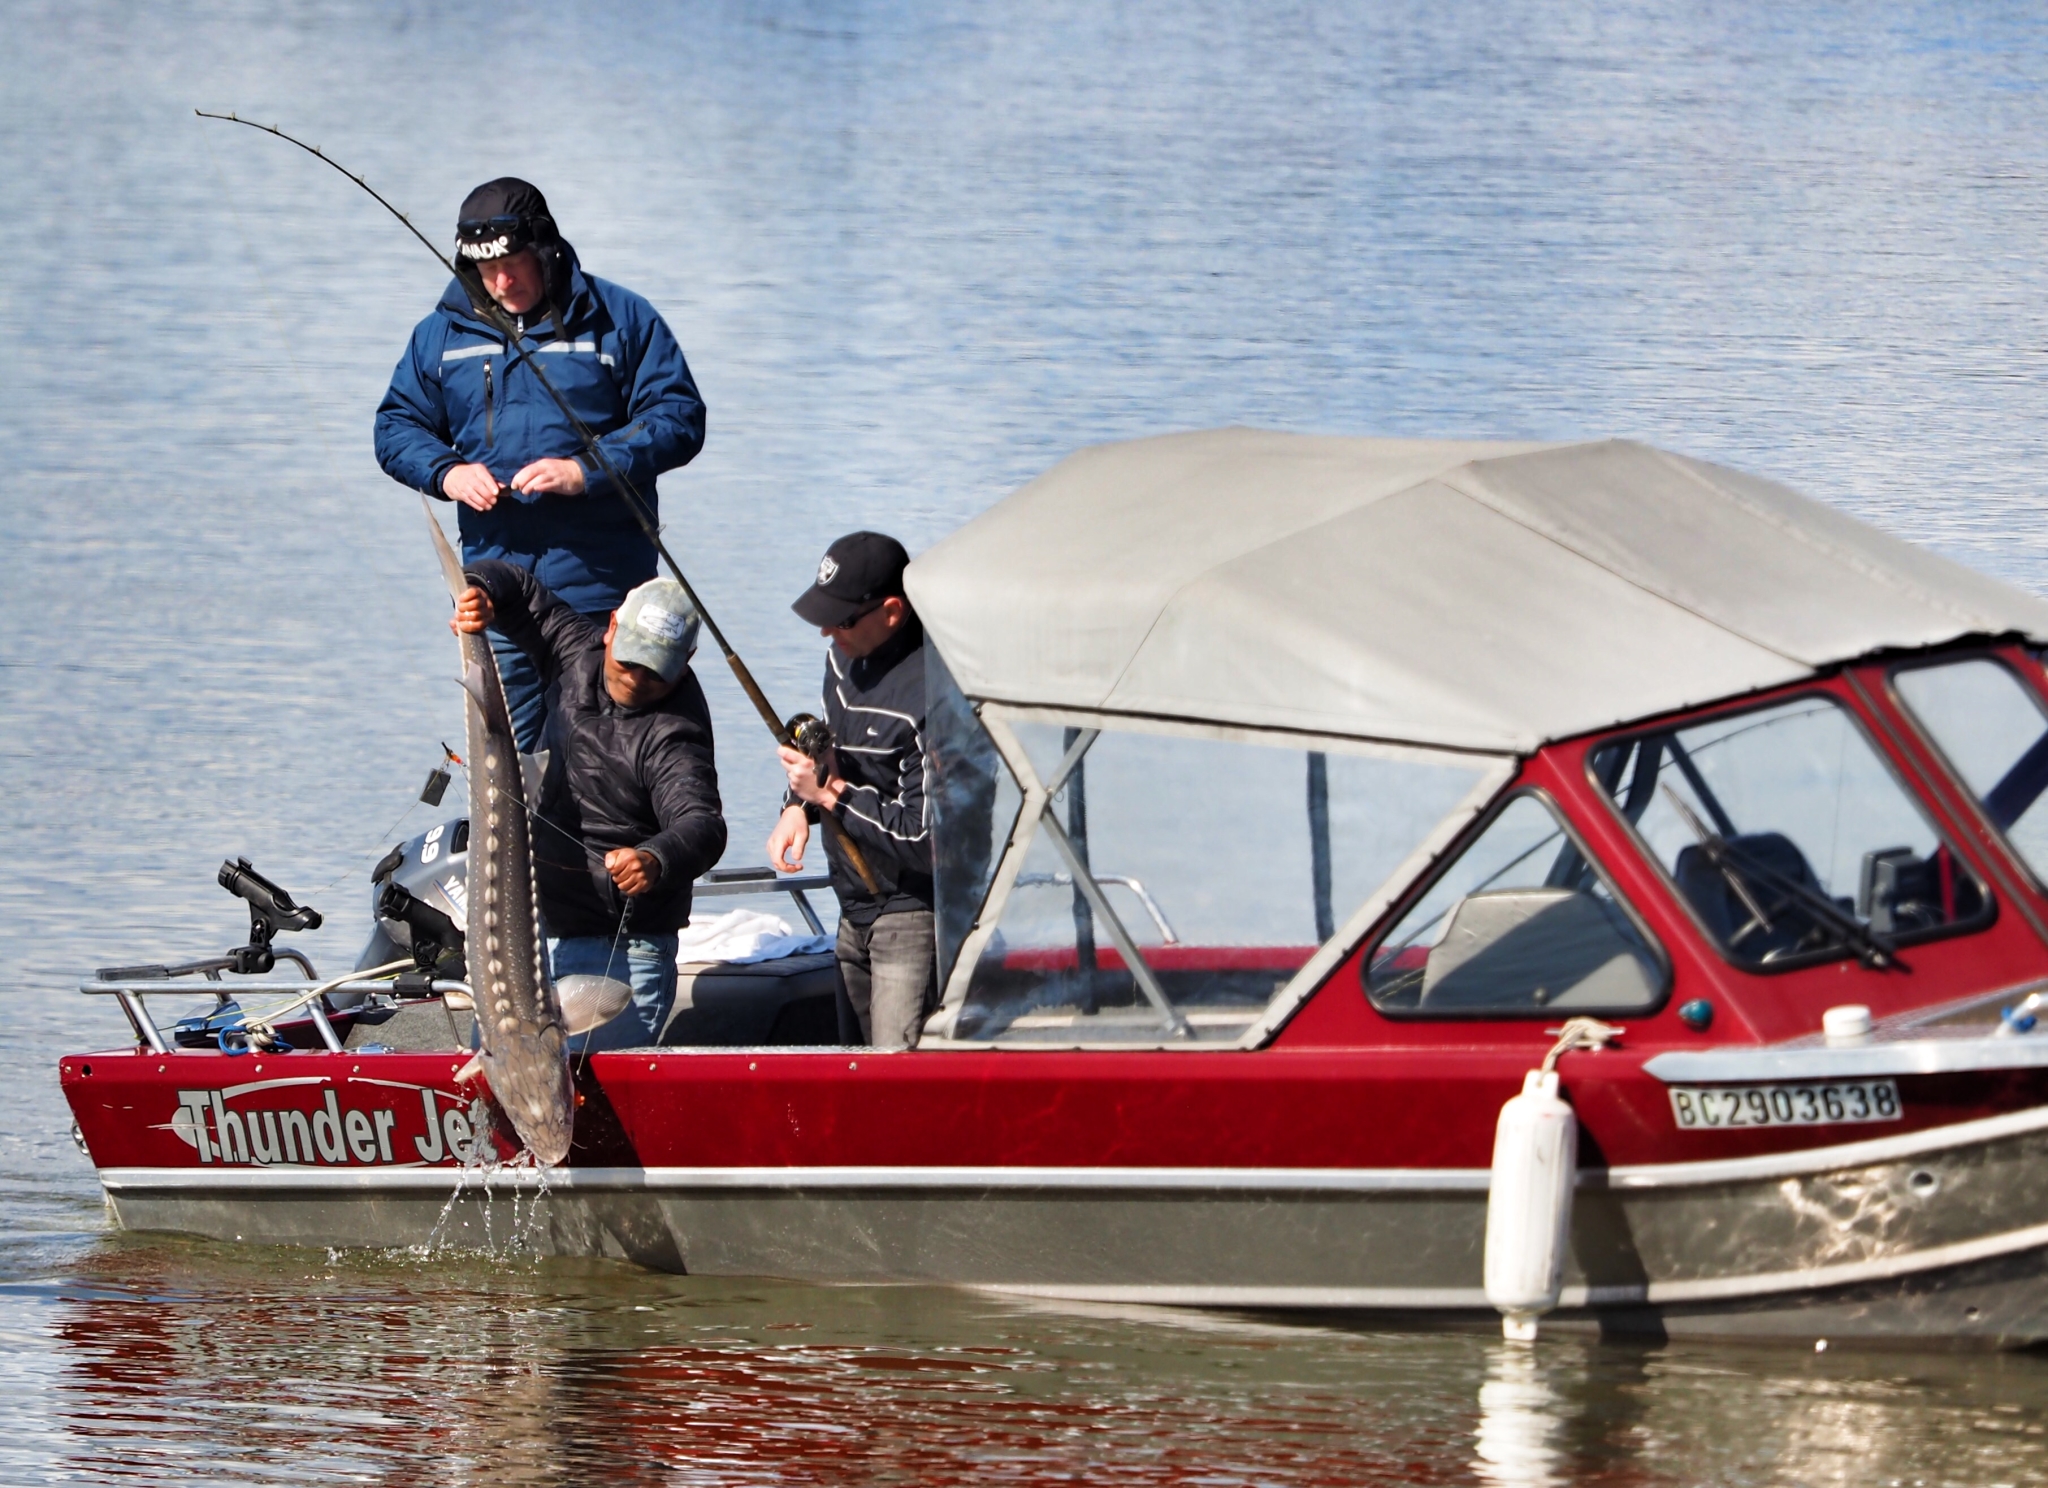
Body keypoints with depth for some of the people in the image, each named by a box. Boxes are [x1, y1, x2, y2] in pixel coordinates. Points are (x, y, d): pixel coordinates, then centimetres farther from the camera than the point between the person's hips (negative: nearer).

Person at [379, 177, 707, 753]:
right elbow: (397, 426, 16)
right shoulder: (444, 332, 12)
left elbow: (678, 419, -2)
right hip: (494, 576, 3)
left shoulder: (620, 319, 2)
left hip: (597, 582, -3)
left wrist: (585, 471, -15)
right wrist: (447, 472, -6)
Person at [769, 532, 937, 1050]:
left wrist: (831, 796, -18)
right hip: (856, 911, 10)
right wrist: (799, 805, 4)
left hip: (914, 915, -10)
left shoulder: (930, 695, -25)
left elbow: (926, 842, -25)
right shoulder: (846, 657, 5)